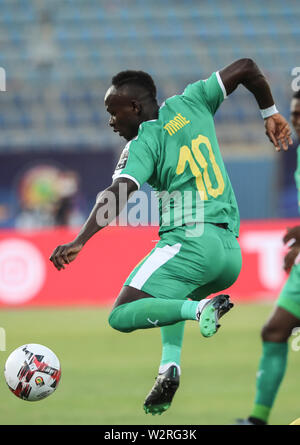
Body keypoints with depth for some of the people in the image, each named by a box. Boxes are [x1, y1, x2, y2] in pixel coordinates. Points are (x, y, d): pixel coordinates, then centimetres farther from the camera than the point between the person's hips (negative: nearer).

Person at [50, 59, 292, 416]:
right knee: (172, 298, 35)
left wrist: (80, 241, -27)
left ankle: (199, 310, -29)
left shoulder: (142, 145, -2)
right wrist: (270, 114, 31)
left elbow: (118, 195, -18)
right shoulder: (189, 103, 15)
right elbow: (245, 68, 18)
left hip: (189, 241, -7)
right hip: (231, 250, 7)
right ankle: (170, 365, 10)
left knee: (122, 316, -9)